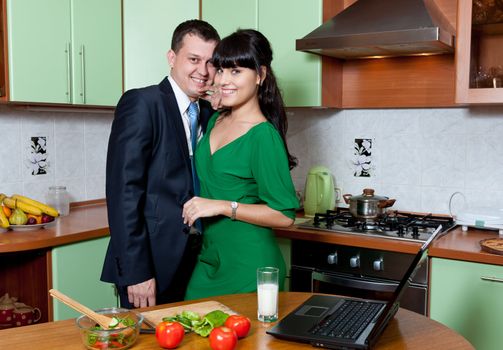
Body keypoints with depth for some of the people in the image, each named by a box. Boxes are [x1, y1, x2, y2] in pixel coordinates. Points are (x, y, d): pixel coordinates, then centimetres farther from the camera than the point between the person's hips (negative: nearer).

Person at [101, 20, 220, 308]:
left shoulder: (210, 113, 9)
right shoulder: (141, 103, -11)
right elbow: (124, 189, -16)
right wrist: (136, 271, -18)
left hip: (196, 263, 6)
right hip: (150, 265, -6)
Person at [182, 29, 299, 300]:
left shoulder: (263, 135, -17)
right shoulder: (215, 121, 6)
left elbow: (285, 215, -18)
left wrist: (223, 207, -21)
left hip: (248, 266, -7)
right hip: (209, 259, 7)